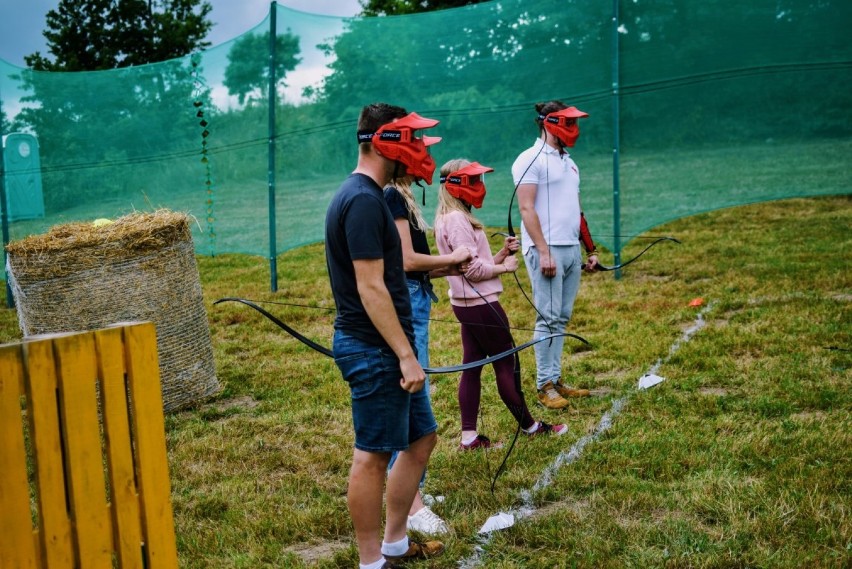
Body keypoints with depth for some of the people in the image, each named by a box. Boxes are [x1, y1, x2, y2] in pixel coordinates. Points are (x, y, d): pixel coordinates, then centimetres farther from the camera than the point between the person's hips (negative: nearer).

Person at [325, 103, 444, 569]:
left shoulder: (362, 196, 14)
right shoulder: (364, 200, -18)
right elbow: (370, 288, -22)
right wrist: (406, 355, -20)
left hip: (383, 349, 10)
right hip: (374, 350, -10)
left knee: (422, 438, 17)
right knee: (372, 455, 1)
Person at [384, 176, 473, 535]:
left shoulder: (399, 196, 16)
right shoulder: (392, 197, -13)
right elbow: (406, 261, -18)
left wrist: (446, 268, 5)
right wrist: (451, 258, -6)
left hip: (413, 301, 10)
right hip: (404, 304, -10)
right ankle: (412, 505, -4)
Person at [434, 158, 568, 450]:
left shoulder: (456, 218, 14)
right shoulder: (456, 220, -17)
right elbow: (473, 269, -22)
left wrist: (502, 253, 2)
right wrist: (504, 266, -8)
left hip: (467, 303, 10)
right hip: (480, 304, -10)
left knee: (472, 367, 10)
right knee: (507, 363, 3)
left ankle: (469, 436, 13)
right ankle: (529, 425, 17)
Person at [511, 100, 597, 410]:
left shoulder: (569, 162, 20)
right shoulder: (531, 160, -6)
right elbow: (526, 209, -13)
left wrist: (590, 249, 20)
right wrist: (543, 251, -19)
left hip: (572, 249, 8)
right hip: (547, 250, -8)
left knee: (562, 318, 9)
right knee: (548, 318, -6)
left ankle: (556, 380, 15)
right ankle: (545, 385, 1)